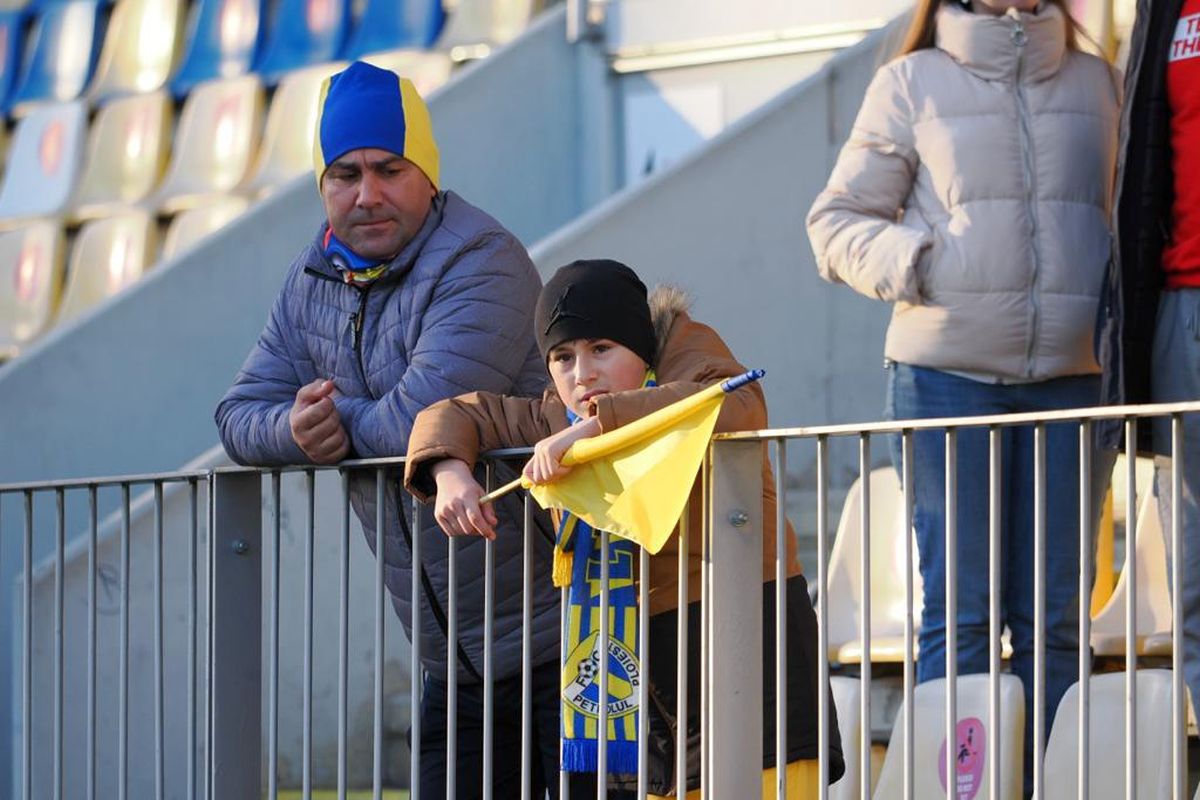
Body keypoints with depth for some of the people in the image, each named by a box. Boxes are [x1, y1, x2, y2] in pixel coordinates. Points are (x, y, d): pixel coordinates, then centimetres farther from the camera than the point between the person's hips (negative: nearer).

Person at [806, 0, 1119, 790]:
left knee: (1054, 614, 2)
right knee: (959, 606, -6)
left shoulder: (1096, 83, 14)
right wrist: (909, 262, -12)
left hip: (1071, 376, 2)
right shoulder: (913, 83, 7)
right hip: (945, 371, -2)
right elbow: (837, 222, 8)